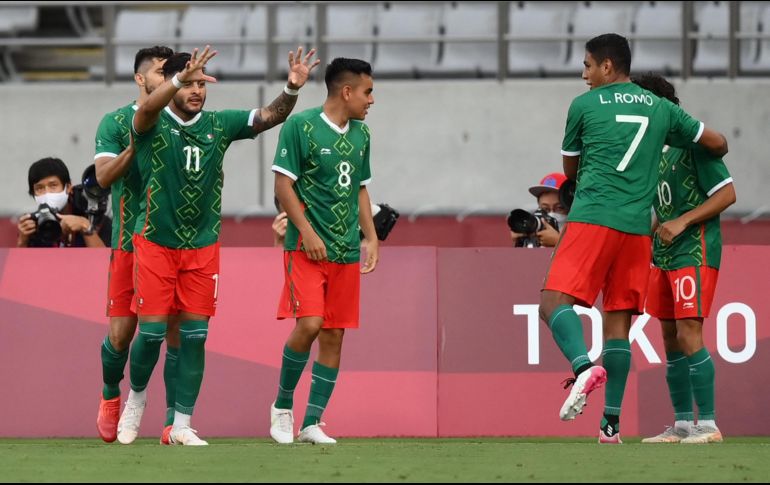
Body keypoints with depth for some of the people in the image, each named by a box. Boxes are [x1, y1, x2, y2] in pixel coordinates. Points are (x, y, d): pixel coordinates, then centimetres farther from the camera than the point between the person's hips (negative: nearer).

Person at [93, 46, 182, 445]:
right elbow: (103, 175, -10)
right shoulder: (116, 122, 2)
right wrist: (136, 145, -22)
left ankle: (174, 420, 0)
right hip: (130, 240, -2)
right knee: (121, 333, 0)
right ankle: (110, 397, 28)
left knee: (177, 332, -4)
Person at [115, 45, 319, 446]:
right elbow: (148, 108, -34)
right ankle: (136, 398, 26)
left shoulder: (218, 124, 1)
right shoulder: (154, 124, -10)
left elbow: (270, 116, -7)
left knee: (195, 335, 1)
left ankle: (182, 425, 8)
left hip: (202, 246, 3)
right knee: (151, 332, -2)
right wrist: (180, 77, -53)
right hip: (155, 243, -3)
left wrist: (293, 88, -28)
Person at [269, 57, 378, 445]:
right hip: (307, 247, -6)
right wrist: (307, 232, -16)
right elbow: (283, 184, -9)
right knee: (309, 324, -18)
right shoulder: (300, 126, -7)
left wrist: (371, 238, 13)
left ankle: (312, 423, 7)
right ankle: (282, 405, 3)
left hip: (347, 251, 6)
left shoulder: (360, 133, 14)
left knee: (334, 336, 3)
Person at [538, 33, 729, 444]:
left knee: (554, 302, -9)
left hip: (592, 220, -4)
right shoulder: (661, 109, 15)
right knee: (618, 321, 7)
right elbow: (717, 144, 20)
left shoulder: (585, 106, 5)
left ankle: (584, 367, -38)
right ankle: (611, 423, 1)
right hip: (638, 226, 4)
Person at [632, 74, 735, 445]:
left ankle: (708, 424, -12)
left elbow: (727, 194, -15)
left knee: (689, 335, -14)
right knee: (671, 339, 9)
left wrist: (682, 223, -19)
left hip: (695, 253, -9)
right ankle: (682, 425, 14)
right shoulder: (661, 153, 15)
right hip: (665, 257, 9)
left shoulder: (694, 145, -11)